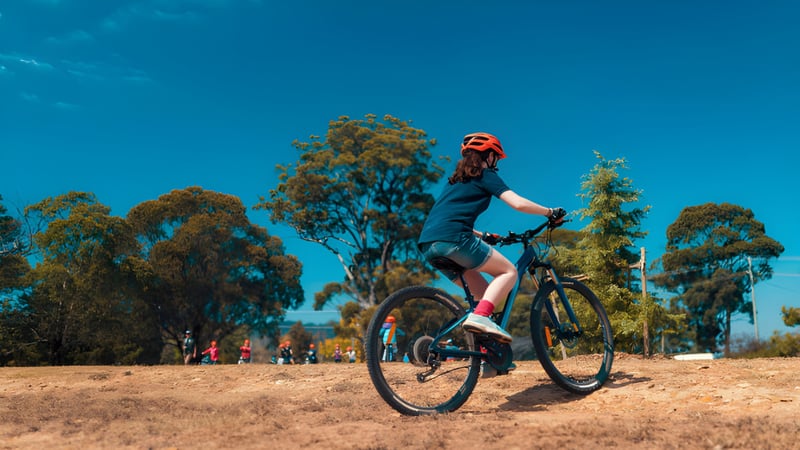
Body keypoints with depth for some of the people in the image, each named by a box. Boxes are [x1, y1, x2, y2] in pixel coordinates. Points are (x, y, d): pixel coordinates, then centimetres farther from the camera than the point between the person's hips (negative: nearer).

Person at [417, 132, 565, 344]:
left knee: (485, 293, 17)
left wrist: (482, 236, 43)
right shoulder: (486, 175, 9)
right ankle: (480, 316, -19)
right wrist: (551, 212, 12)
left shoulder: (456, 179, 32)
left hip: (427, 243, 8)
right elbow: (519, 203, -2)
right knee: (509, 271, 4)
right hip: (453, 239, -8)